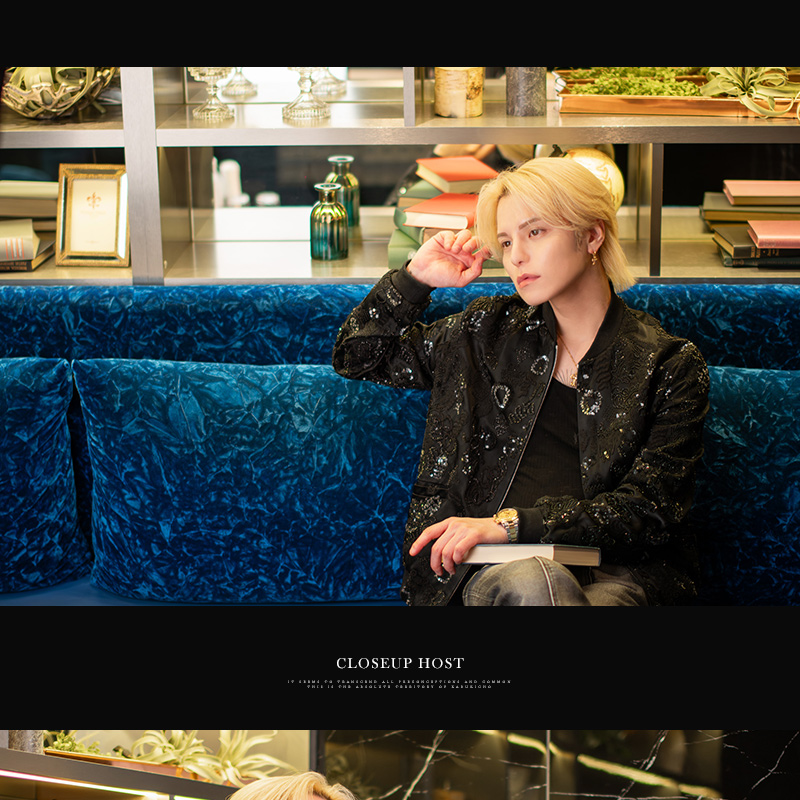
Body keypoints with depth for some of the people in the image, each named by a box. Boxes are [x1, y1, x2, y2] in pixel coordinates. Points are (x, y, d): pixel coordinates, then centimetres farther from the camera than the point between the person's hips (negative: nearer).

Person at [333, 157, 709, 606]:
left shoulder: (672, 366, 4)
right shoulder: (490, 331, 15)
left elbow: (649, 510, -5)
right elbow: (358, 357, 26)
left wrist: (511, 522, -14)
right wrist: (417, 279, 10)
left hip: (617, 574, -1)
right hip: (489, 568, 1)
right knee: (532, 582, -37)